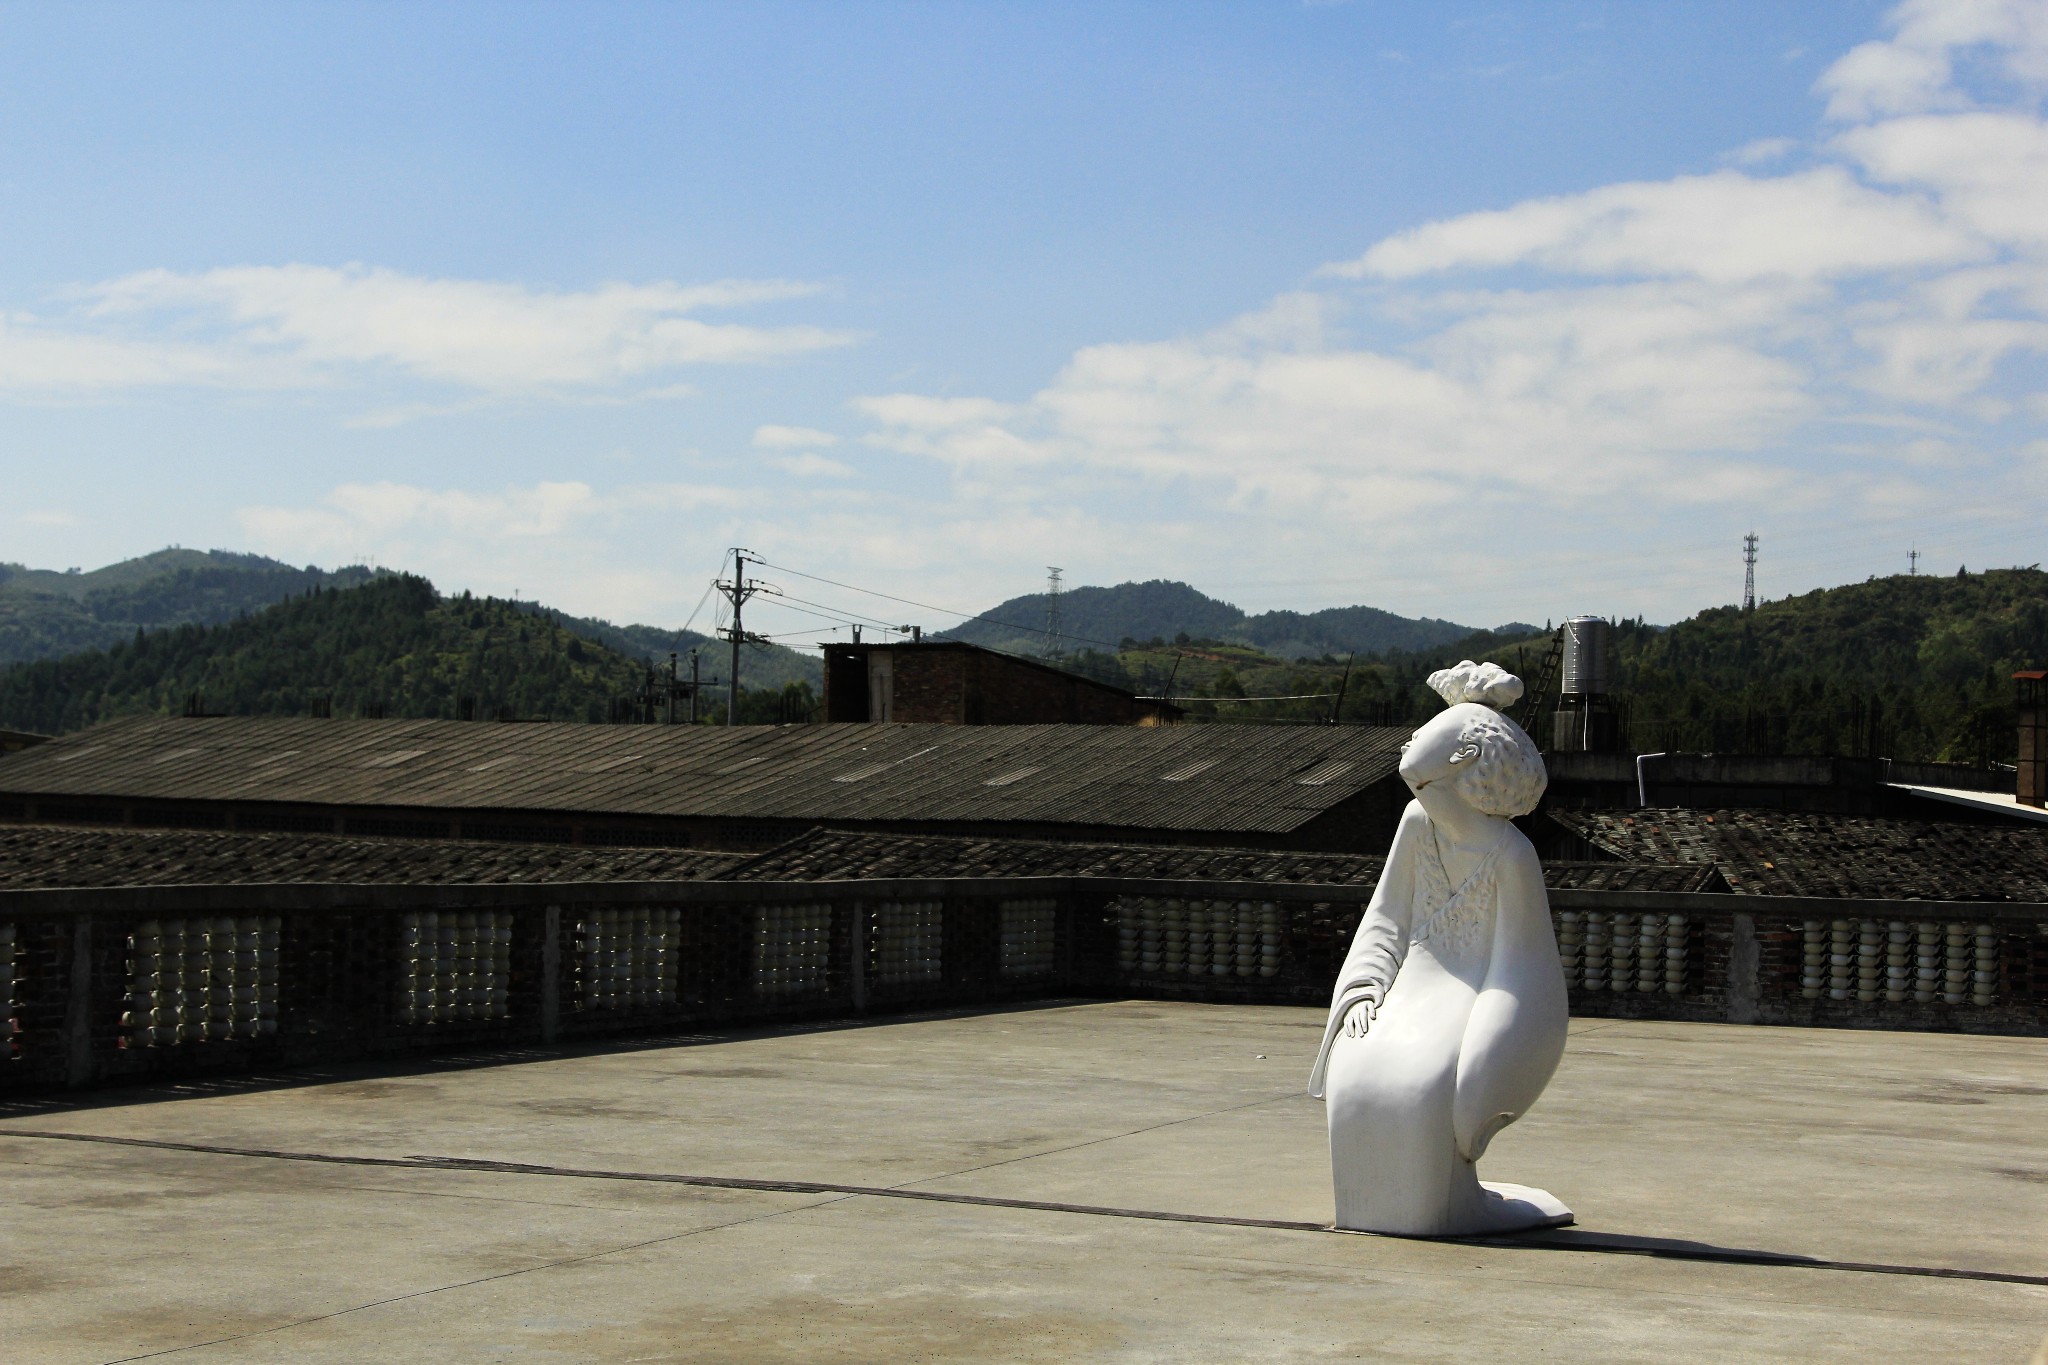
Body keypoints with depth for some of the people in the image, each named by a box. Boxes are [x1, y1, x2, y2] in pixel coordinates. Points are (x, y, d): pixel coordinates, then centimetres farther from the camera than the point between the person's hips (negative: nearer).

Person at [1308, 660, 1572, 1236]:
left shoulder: (1509, 854, -14)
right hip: (1418, 989, 5)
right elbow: (1386, 921, 11)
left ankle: (1446, 1202, 0)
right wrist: (1363, 992, -4)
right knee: (1356, 1076, -18)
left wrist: (1475, 1047, -17)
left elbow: (1516, 962, -10)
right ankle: (1384, 1199, 6)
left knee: (1423, 1087, -27)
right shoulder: (1418, 822, 2)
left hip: (1481, 999, -5)